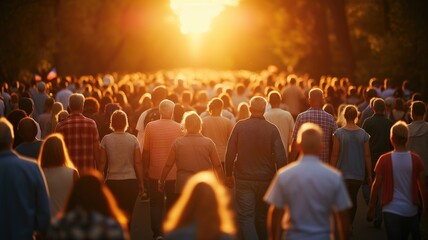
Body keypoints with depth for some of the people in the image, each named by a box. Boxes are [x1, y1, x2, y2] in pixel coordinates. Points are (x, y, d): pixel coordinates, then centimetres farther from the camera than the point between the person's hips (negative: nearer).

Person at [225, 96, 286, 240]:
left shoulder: (239, 126, -6)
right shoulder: (272, 129, -6)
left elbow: (230, 153, -5)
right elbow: (280, 157, -8)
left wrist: (229, 175, 6)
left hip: (244, 179, -2)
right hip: (266, 179, 2)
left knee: (245, 217, 0)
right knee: (262, 217, 19)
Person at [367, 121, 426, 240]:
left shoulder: (384, 159, -9)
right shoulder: (416, 160, -4)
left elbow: (376, 185, -6)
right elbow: (422, 186, 1)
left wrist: (371, 208, 3)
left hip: (391, 210, -3)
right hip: (411, 211, 3)